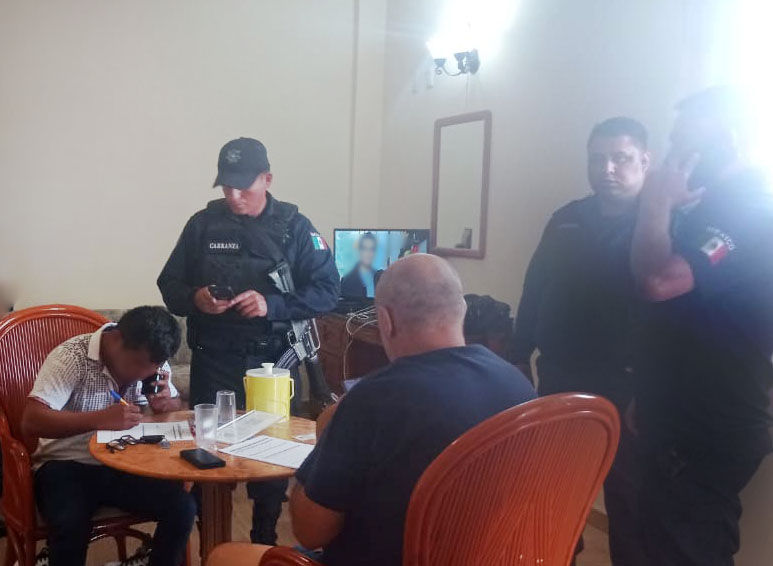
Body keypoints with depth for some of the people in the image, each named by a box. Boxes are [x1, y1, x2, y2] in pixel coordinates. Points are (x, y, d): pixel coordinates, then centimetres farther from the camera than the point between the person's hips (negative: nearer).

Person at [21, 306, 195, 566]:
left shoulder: (151, 360, -3)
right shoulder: (72, 357, -18)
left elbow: (176, 406, 10)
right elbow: (31, 422, -26)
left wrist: (165, 403, -14)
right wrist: (100, 418, -37)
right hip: (67, 466, -4)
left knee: (183, 508, -17)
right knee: (71, 526, -33)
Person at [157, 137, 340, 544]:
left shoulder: (295, 226, -2)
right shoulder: (202, 224, 3)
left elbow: (327, 290, -7)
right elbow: (169, 285, 8)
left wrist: (272, 305, -21)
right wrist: (194, 298, -15)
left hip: (274, 362, -1)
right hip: (213, 362, 1)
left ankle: (265, 542, 31)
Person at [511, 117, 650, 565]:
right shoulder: (566, 220, 9)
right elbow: (535, 290, 10)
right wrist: (520, 356, 8)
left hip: (625, 384, -4)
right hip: (559, 377, 5)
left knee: (627, 497, 9)